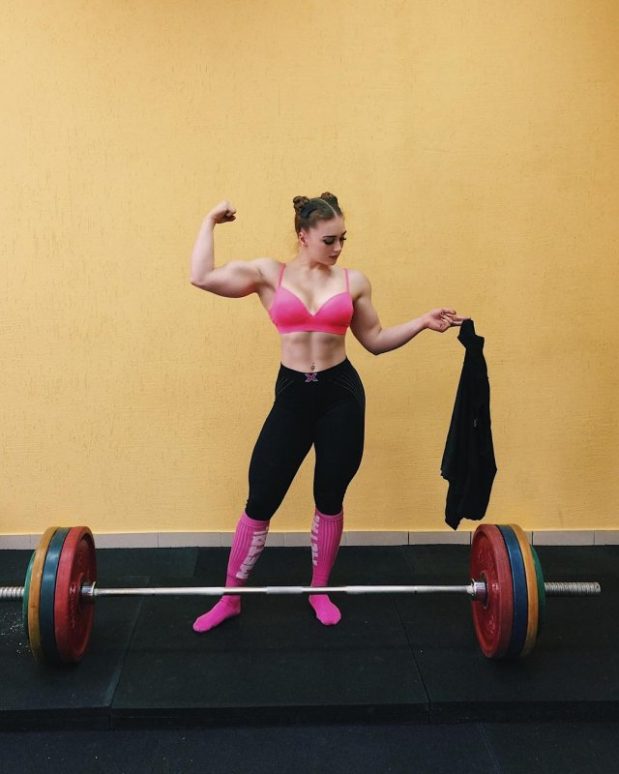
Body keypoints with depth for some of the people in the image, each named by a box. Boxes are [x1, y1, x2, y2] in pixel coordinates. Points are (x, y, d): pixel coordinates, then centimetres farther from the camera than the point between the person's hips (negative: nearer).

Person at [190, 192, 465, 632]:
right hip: (292, 396, -1)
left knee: (330, 500, 11)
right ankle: (230, 599, 20)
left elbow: (375, 341, 10)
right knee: (260, 501, 2)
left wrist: (422, 323, -1)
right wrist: (211, 221, 2)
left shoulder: (353, 281, 5)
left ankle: (320, 591, 33)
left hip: (342, 394, 1)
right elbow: (202, 277, -7)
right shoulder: (269, 274, 1)